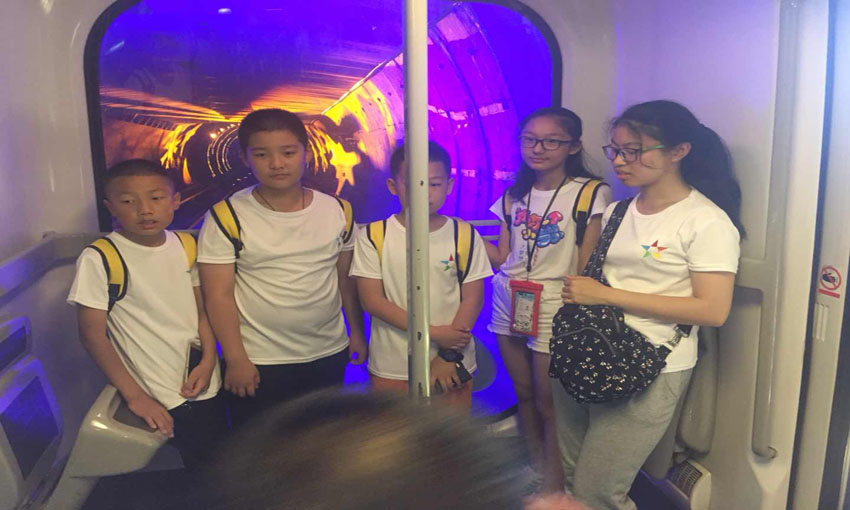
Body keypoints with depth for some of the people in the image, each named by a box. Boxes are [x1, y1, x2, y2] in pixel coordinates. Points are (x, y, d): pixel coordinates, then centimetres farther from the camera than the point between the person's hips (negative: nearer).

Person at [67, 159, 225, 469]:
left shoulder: (187, 246, 1)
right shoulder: (99, 259, -14)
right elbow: (92, 334, -12)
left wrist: (208, 361, -6)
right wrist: (134, 395, -13)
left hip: (205, 384, 5)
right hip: (161, 399, -5)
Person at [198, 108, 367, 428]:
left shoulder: (337, 211, -1)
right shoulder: (227, 218, -11)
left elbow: (346, 279, 7)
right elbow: (219, 295, -11)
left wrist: (356, 332, 10)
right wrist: (235, 360, -12)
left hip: (329, 355, 3)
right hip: (258, 363, -3)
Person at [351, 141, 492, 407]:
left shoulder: (465, 235, -2)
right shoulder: (374, 236, -5)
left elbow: (472, 299, -2)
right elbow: (372, 299, -10)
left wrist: (450, 355, -10)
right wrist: (433, 333, -15)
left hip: (451, 364, 1)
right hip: (391, 367, 0)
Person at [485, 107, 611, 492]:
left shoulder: (591, 193, -7)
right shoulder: (513, 196, 10)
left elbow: (588, 268, -9)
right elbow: (502, 257, 8)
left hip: (554, 310, -5)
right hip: (509, 303, 5)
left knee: (550, 404, 3)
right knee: (524, 394, 16)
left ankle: (552, 488, 22)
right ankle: (534, 470, 35)